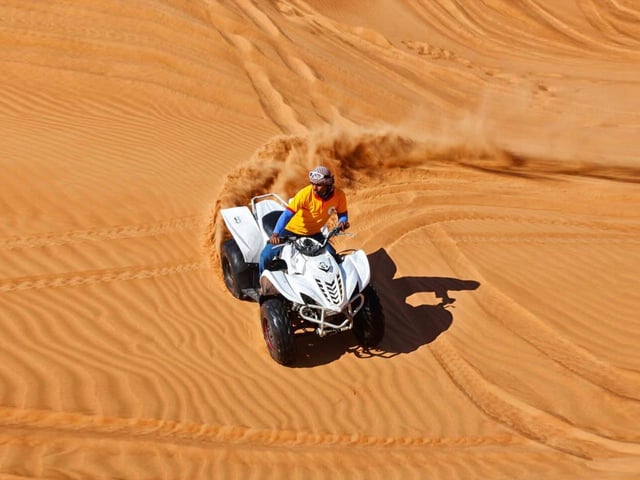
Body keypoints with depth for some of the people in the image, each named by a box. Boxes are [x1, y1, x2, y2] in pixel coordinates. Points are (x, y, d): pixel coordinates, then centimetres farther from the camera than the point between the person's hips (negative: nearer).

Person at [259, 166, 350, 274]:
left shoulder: (339, 195, -16)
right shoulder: (305, 194, -27)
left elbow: (342, 214, 1)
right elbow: (287, 214, -32)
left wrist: (342, 222, -24)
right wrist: (275, 234, -45)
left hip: (314, 234, 3)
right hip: (292, 231, -3)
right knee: (266, 256, -16)